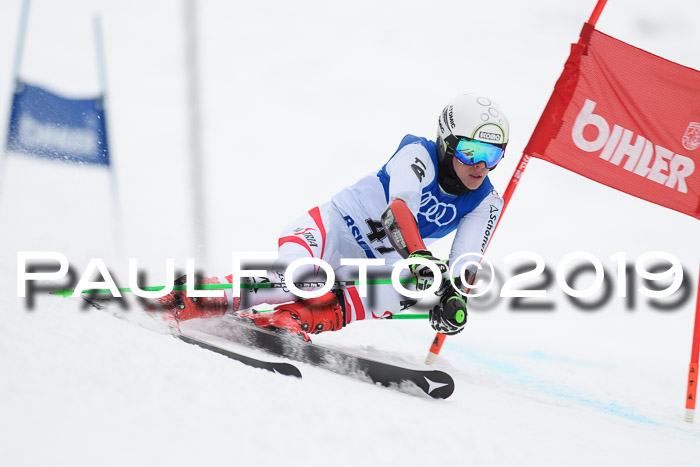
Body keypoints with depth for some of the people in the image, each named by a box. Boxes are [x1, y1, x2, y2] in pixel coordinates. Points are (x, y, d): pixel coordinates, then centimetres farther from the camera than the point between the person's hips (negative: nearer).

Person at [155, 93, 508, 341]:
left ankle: (293, 319, -35)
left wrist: (454, 297, -32)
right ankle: (177, 303, -27)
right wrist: (419, 256, -52)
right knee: (291, 282, -37)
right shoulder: (419, 154, -16)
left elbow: (464, 263, -8)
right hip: (334, 229, -5)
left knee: (402, 293, -32)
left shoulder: (486, 204, -1)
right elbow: (399, 206, -34)